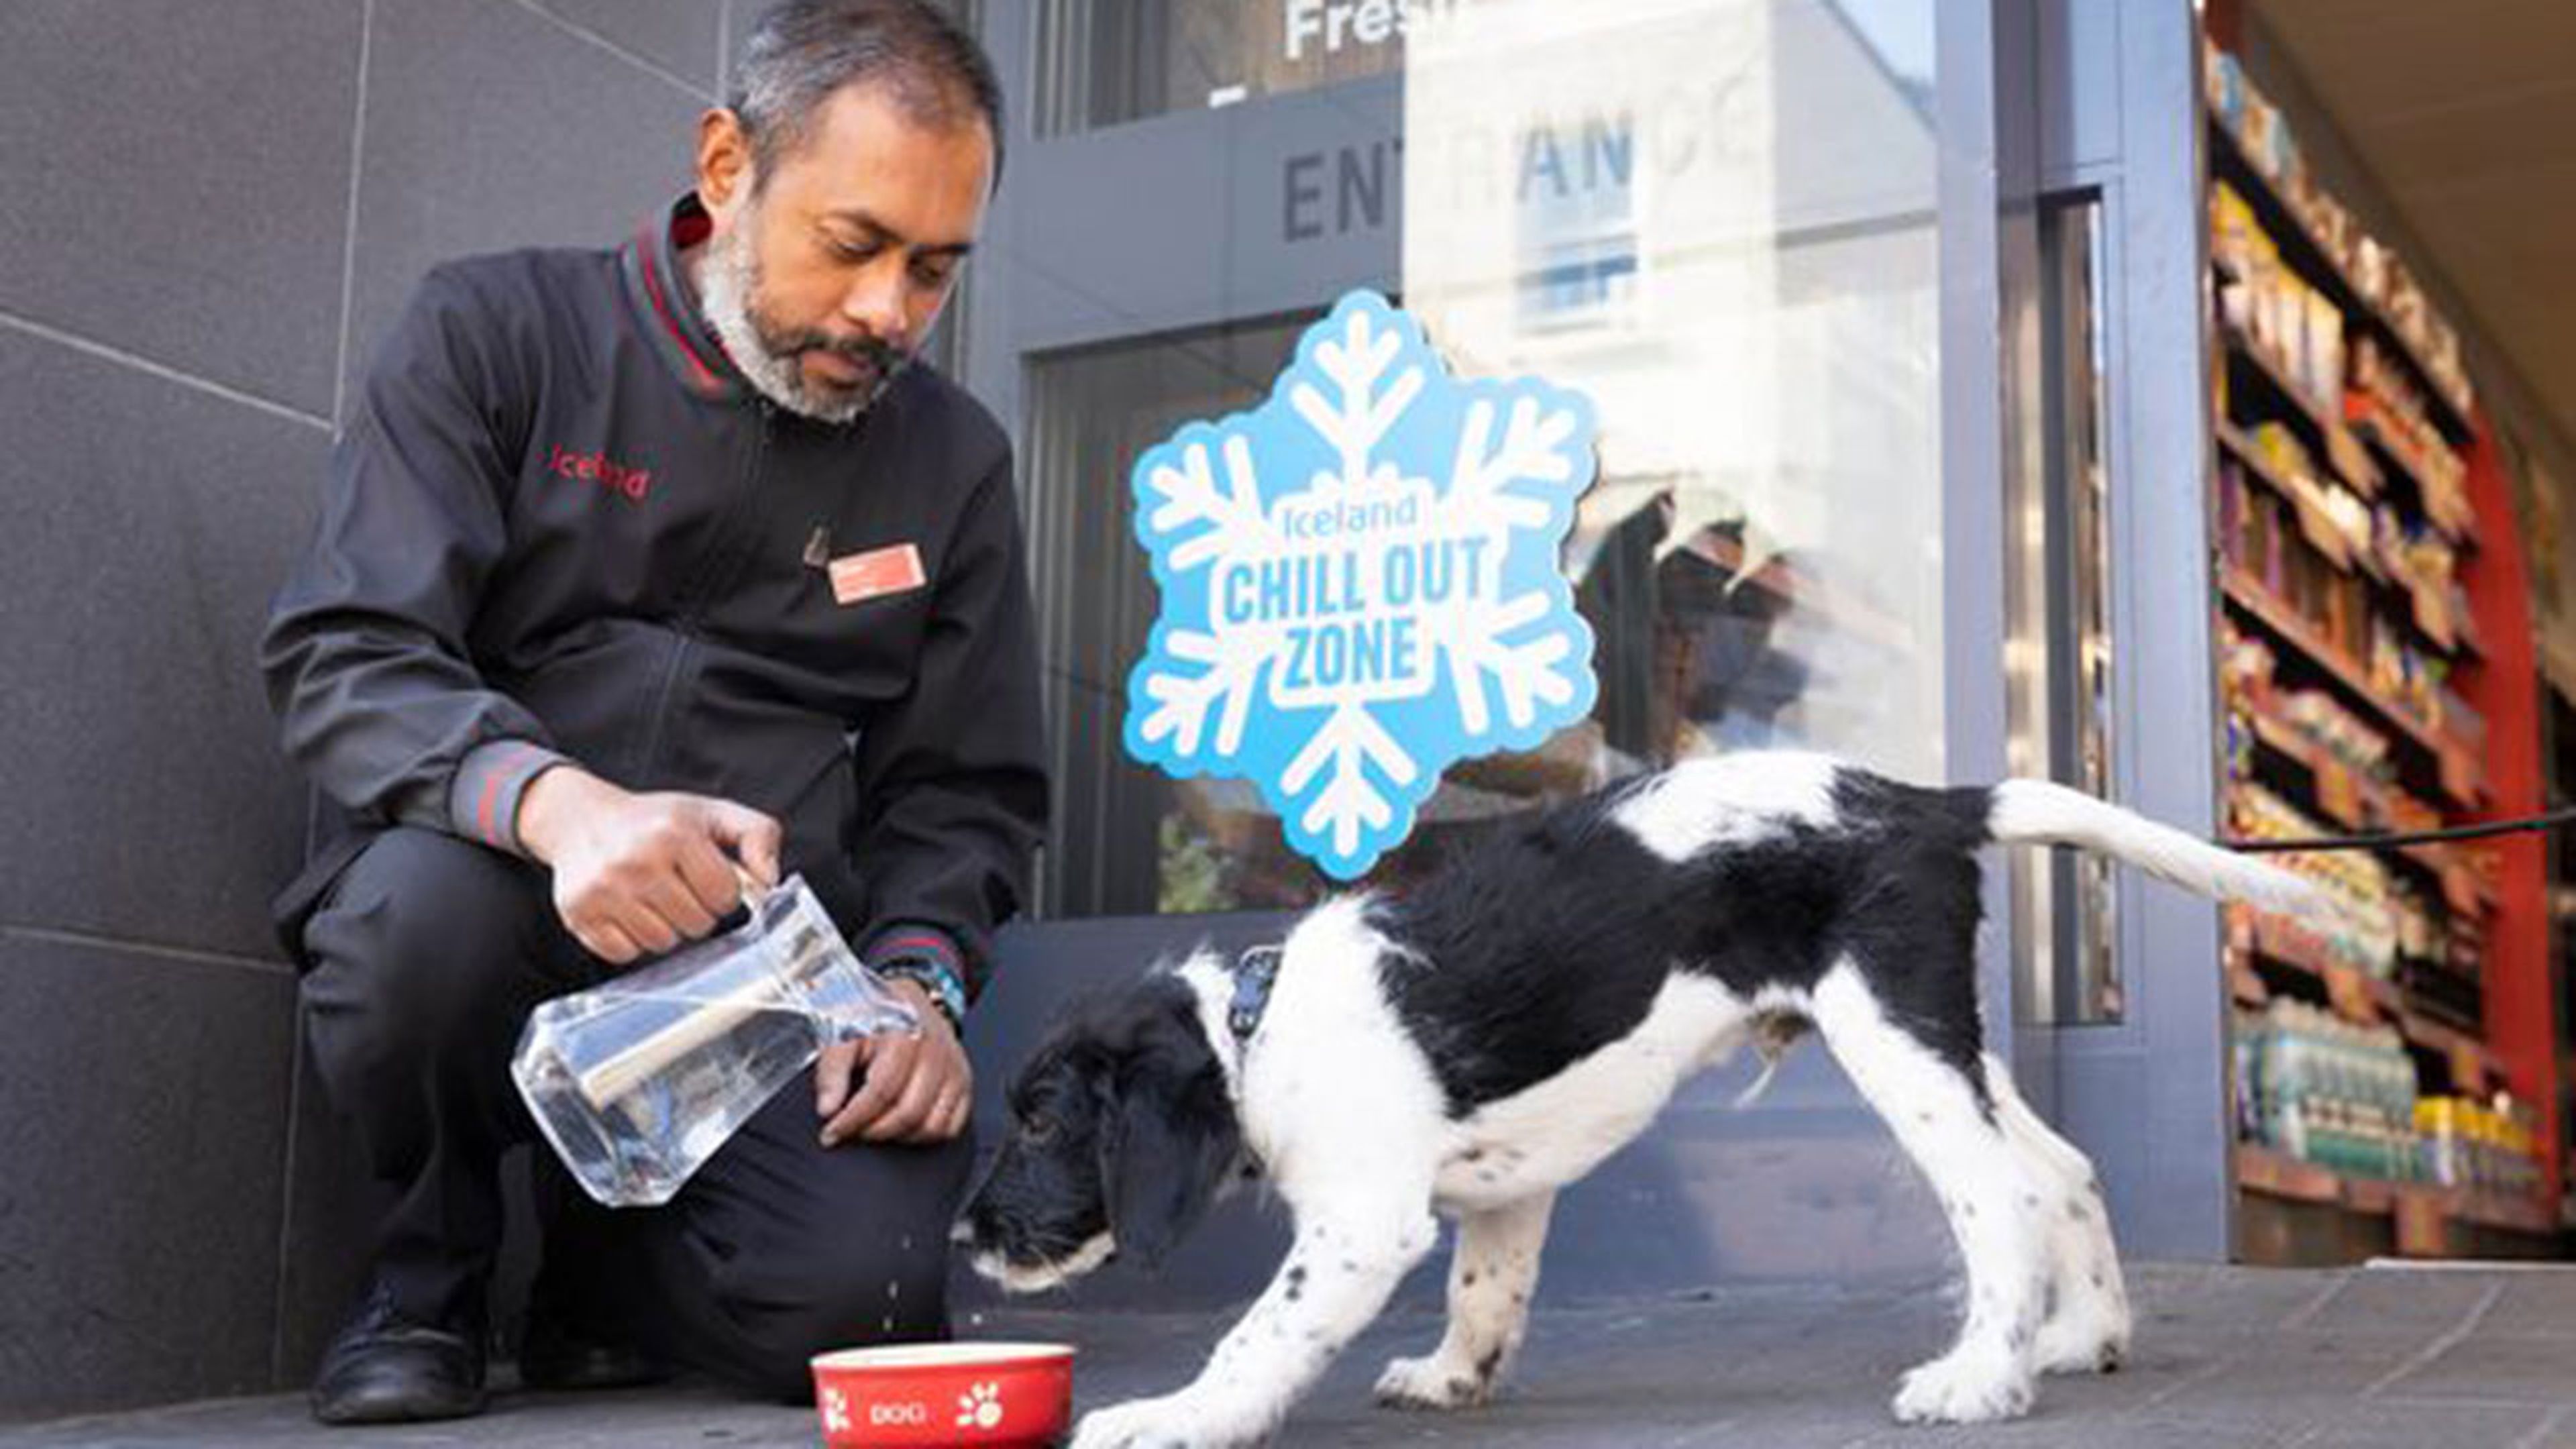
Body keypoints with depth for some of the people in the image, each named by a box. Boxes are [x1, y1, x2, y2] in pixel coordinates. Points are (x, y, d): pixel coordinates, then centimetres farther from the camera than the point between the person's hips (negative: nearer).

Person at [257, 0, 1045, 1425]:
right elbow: (343, 658, -12)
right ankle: (430, 1267, -2)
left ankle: (600, 1278, 13)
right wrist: (555, 804, -34)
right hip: (500, 925, -1)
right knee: (424, 895, -37)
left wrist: (917, 978, -9)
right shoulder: (495, 333, -1)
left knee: (859, 1291, -25)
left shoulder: (953, 459, 8)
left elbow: (965, 791, 13)